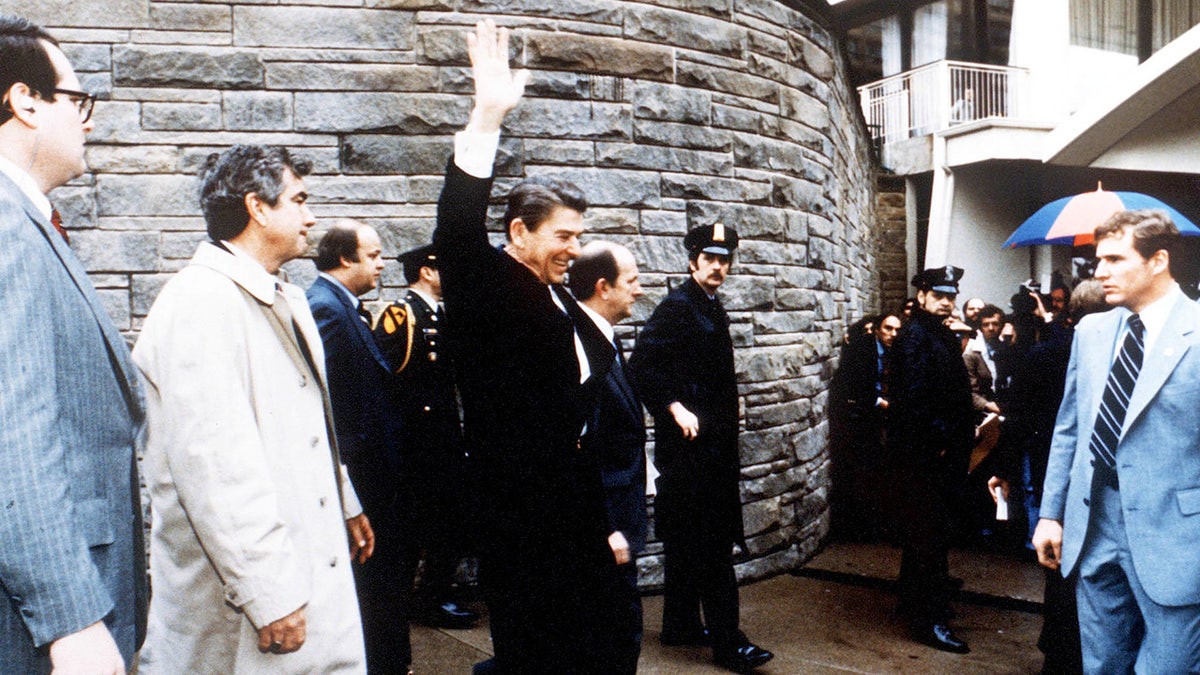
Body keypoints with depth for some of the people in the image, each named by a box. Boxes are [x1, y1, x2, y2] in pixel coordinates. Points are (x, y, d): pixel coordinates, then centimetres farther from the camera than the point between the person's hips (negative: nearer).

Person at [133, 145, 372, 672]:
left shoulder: (285, 300, 14)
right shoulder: (201, 303, -18)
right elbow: (212, 465, -25)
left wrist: (347, 506, 28)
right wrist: (268, 596, -24)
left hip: (315, 565, 9)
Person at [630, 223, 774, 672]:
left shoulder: (714, 309, 16)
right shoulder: (676, 307, -12)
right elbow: (643, 365, -21)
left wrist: (727, 428, 19)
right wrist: (675, 408, -24)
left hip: (713, 442, 9)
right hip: (688, 440, -9)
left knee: (687, 538, 15)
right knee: (712, 539, -7)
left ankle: (681, 625, 25)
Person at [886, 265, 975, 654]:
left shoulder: (945, 337, 15)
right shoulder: (914, 337, -13)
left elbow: (957, 396, 16)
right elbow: (914, 397, -22)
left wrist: (961, 441, 8)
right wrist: (939, 440, -15)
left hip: (941, 452, 9)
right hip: (920, 452, -9)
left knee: (923, 532, 18)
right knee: (929, 535, -6)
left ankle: (913, 598, 31)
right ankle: (930, 621, 1)